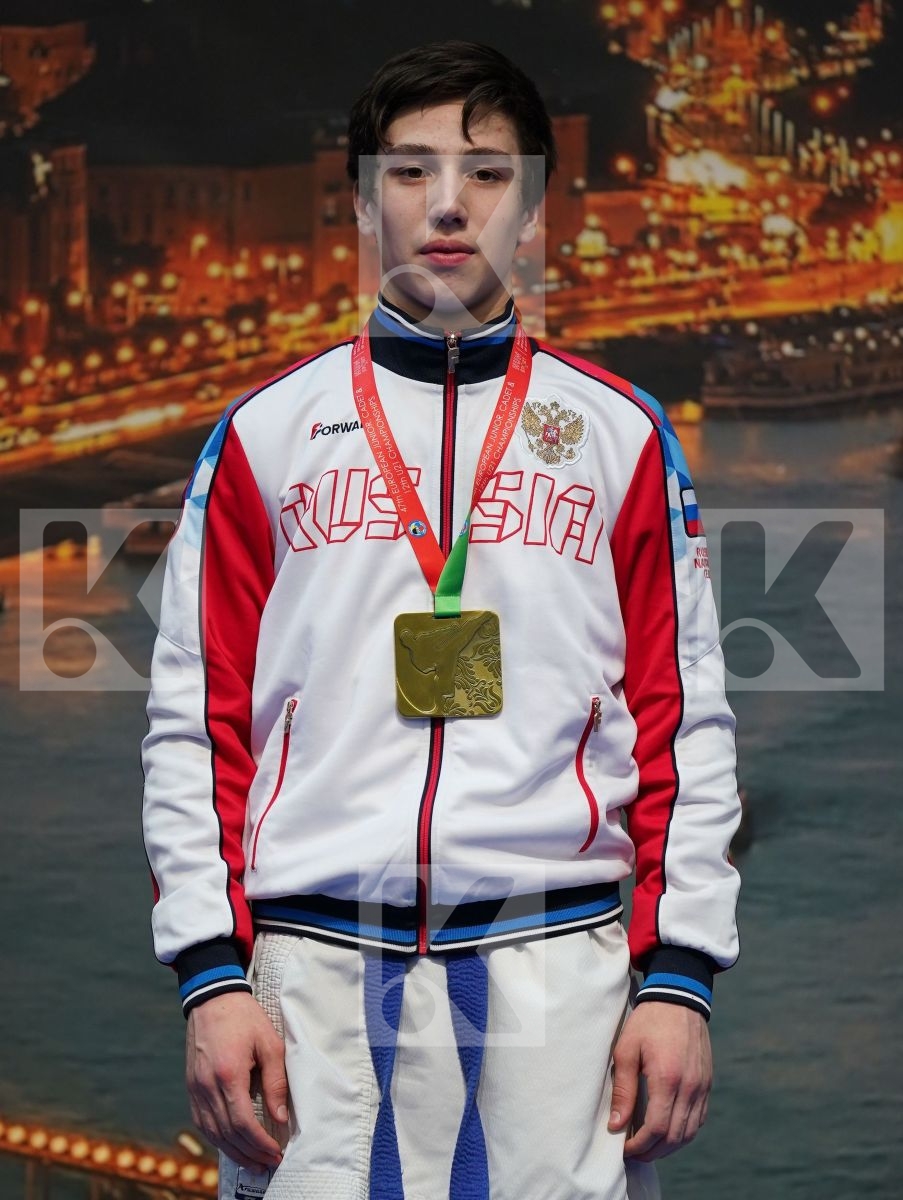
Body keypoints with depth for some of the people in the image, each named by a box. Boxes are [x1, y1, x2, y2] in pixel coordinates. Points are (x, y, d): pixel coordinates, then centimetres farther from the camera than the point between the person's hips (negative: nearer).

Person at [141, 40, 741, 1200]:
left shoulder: (620, 433, 10)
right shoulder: (267, 432, 9)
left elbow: (686, 722, 8)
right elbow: (195, 722, 7)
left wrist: (679, 980, 0)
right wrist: (213, 977, -2)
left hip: (555, 958, 0)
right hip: (313, 962, 0)